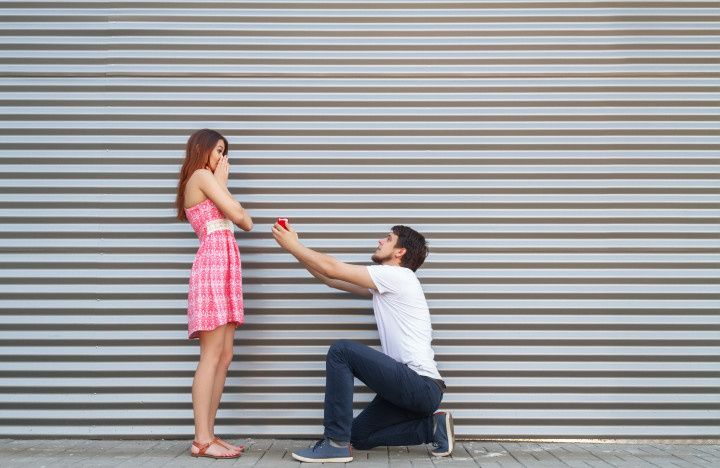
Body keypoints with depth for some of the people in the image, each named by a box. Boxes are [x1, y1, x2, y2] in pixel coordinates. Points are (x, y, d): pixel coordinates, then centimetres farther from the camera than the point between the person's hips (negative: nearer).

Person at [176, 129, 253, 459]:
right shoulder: (202, 175, 0)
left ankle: (207, 435, 5)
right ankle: (202, 440, -11)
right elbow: (238, 215, -8)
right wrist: (222, 182, 6)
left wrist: (220, 184, 18)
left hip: (223, 266, 10)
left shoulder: (208, 182, 29)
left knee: (224, 356, 4)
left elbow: (246, 223, 18)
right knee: (212, 355, -12)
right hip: (214, 263, -10)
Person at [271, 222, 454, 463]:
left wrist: (292, 244, 1)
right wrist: (294, 246, 17)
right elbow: (332, 280, 20)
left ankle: (336, 442, -12)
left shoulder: (397, 275, -10)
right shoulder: (384, 284, 19)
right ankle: (433, 426, 12)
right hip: (416, 387, 10)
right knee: (359, 436, 18)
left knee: (341, 350, -17)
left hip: (422, 386, -10)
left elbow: (332, 269, -10)